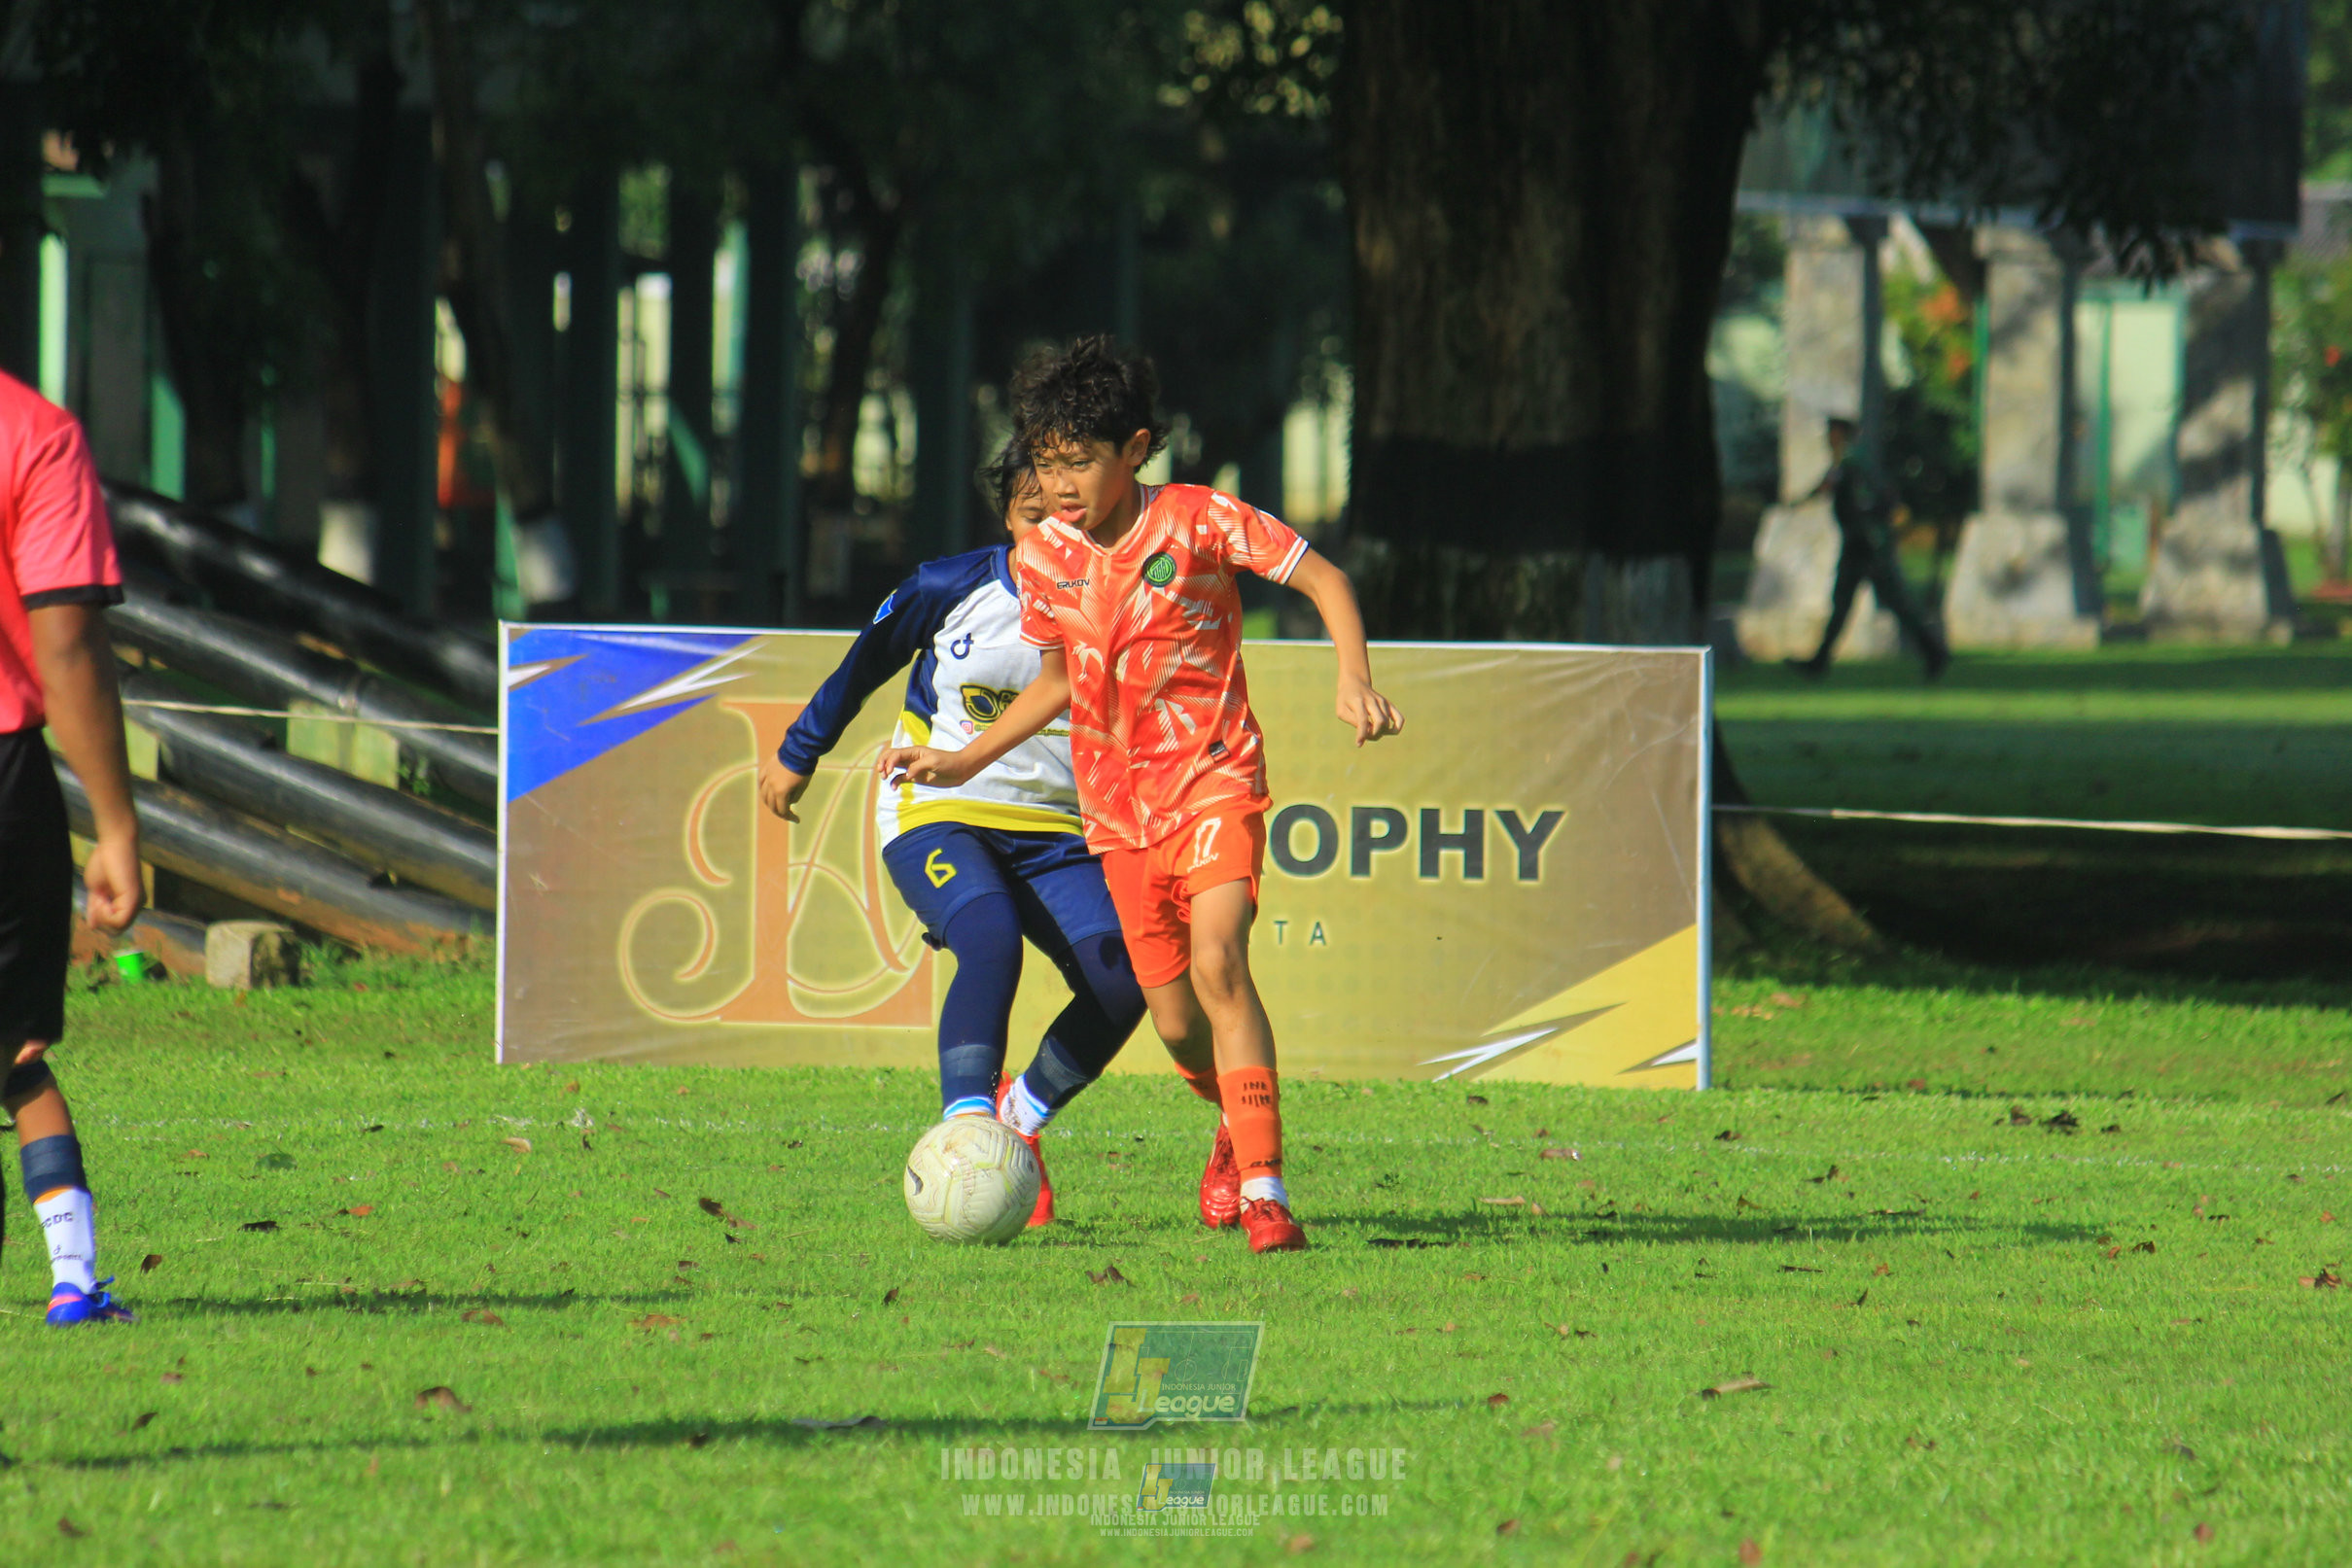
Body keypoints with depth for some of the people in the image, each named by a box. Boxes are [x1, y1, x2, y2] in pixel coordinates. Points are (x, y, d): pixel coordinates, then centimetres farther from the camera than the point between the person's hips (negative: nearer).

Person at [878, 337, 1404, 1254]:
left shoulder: (1199, 522, -11)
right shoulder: (1042, 559, 2)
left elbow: (1323, 579, -4)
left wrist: (1354, 678, -20)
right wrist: (965, 762, 11)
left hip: (1215, 781, -4)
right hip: (1120, 803, 4)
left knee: (1216, 961, -26)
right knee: (1176, 1026, 3)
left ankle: (1263, 1191, -26)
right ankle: (1238, 1117, 38)